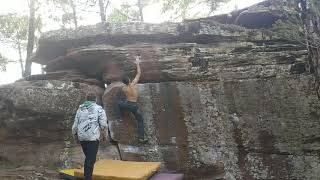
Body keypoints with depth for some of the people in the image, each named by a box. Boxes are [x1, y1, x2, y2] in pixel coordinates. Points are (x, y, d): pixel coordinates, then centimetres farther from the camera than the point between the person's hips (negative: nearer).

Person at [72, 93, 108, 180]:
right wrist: (105, 135, 5)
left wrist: (75, 135, 24)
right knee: (91, 159, -3)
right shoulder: (99, 109, 0)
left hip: (82, 137, 5)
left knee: (88, 158, 19)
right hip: (93, 137, -5)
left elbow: (75, 124, 12)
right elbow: (103, 124, -7)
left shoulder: (80, 109, 14)